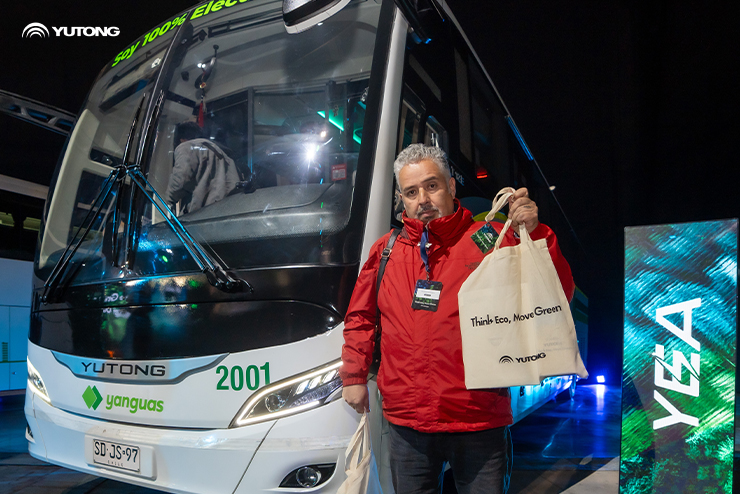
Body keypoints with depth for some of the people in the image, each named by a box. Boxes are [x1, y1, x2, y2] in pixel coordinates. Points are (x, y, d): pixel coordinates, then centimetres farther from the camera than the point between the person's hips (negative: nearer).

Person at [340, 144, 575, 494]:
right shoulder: (386, 251, 5)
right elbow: (360, 316, 15)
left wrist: (534, 234, -21)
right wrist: (354, 375, 11)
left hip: (479, 424, -2)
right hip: (406, 422, 3)